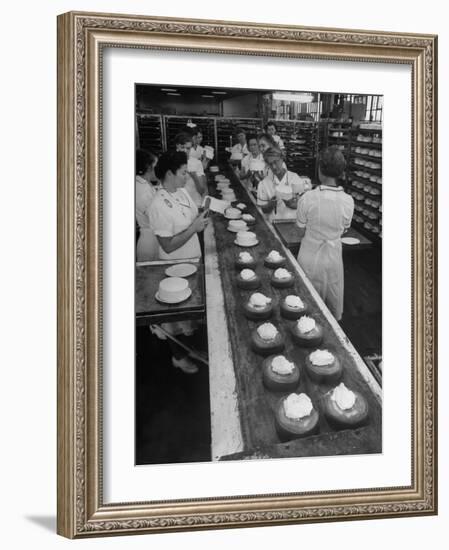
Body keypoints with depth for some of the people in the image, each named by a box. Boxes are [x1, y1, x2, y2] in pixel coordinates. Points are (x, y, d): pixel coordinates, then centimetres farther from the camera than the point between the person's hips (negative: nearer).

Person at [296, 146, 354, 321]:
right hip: (333, 258, 2)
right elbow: (343, 230, 0)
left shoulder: (307, 199, -21)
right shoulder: (348, 201, -14)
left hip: (310, 259, -2)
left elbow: (302, 230, -9)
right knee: (333, 305, 22)